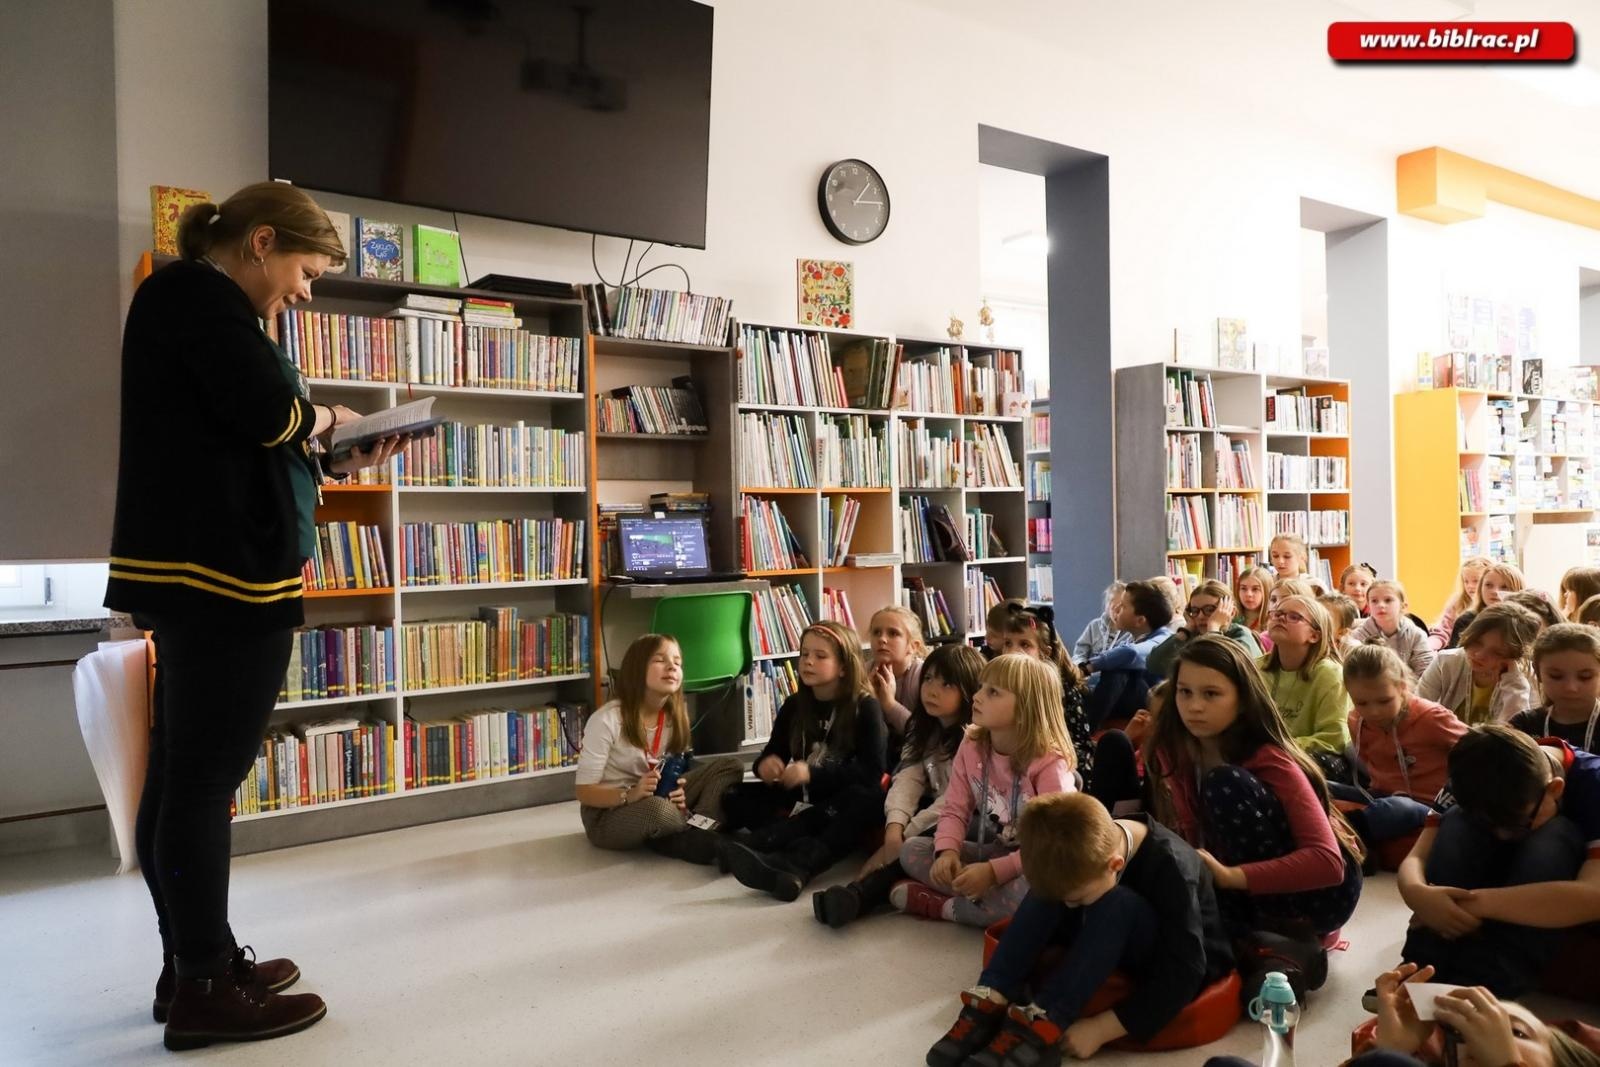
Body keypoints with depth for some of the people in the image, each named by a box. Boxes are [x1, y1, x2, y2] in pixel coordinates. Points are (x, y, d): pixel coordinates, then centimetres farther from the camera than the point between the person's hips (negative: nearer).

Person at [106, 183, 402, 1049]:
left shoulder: (187, 300, 23)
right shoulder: (197, 293, -8)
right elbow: (266, 414, -20)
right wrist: (326, 418, -1)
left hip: (195, 566, 11)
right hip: (221, 569, -11)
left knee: (179, 777, 13)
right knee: (205, 781, -5)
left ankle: (193, 965, 24)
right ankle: (204, 990, 5)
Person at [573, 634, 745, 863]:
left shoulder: (675, 716, -2)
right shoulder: (606, 720, -19)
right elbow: (583, 790, -16)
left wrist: (677, 793, -18)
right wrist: (630, 795, -34)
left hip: (657, 801, 6)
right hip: (607, 815, -6)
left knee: (732, 765, -8)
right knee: (656, 809, -41)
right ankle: (701, 831, -13)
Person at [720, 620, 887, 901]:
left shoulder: (865, 707, -9)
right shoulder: (794, 706, 5)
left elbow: (871, 773, -17)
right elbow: (773, 752, 9)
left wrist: (813, 773, -29)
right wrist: (765, 764, -17)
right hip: (800, 798, 5)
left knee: (869, 802, -37)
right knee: (734, 797, -12)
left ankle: (794, 864, -51)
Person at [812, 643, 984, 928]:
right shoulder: (924, 729, 5)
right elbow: (908, 779, -9)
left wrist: (905, 837, -25)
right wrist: (894, 828, -27)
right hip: (934, 812, 8)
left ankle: (858, 896, -48)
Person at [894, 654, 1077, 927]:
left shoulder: (1049, 763, -23)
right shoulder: (971, 746, -5)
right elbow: (955, 810, -3)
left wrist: (994, 871, -32)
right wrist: (947, 851, -24)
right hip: (993, 851, 6)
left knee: (1033, 890, -40)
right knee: (912, 850, -9)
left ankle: (941, 906, -17)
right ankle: (992, 900, -18)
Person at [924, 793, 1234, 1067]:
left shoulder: (1171, 868, -32)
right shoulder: (1091, 846, -17)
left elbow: (1184, 971, -32)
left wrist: (1102, 1028, -34)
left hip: (1177, 967, -5)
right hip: (1116, 948, 6)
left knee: (1118, 904, -36)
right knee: (1050, 887, -21)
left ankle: (1042, 1026, -38)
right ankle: (992, 1002, -28)